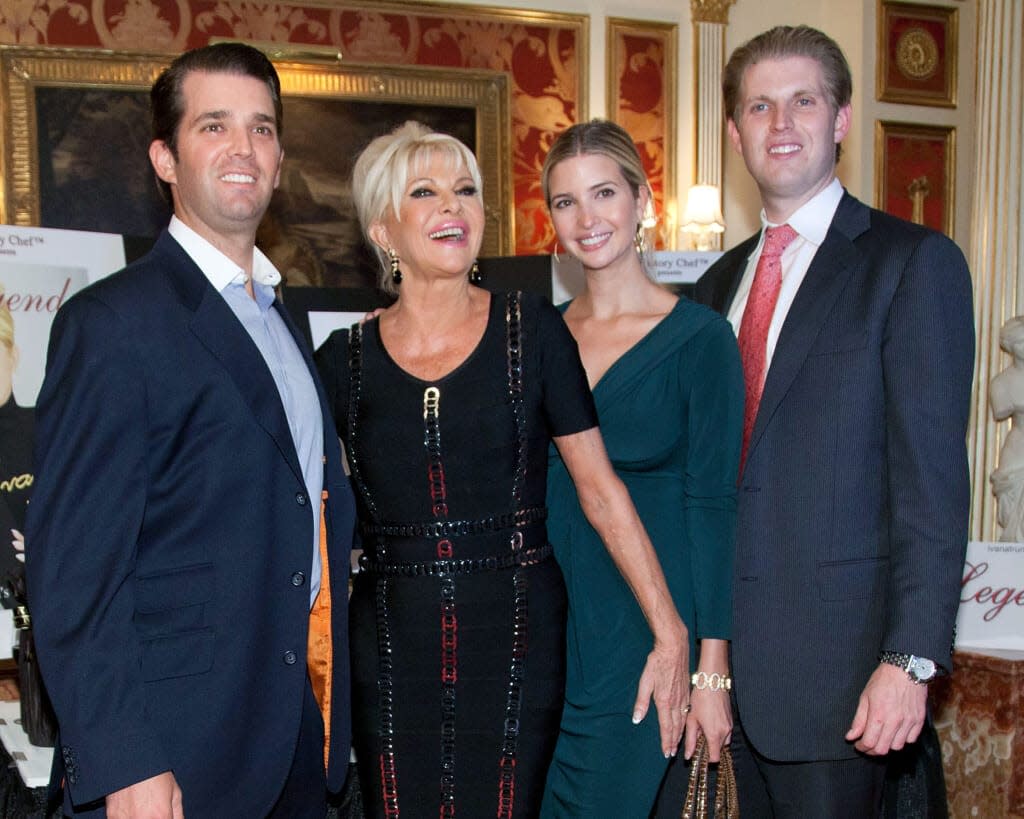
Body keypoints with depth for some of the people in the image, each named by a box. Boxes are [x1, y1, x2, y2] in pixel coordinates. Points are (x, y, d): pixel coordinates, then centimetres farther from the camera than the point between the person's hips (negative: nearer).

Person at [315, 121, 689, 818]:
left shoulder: (532, 328, -2)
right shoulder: (345, 359, 2)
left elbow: (600, 487, -2)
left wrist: (670, 632, -5)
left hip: (516, 636, -1)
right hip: (392, 646, 2)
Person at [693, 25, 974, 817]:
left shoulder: (912, 261, -6)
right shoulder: (720, 281, 13)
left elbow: (932, 476, -12)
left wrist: (911, 659, -17)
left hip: (835, 662, -6)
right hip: (728, 649, 6)